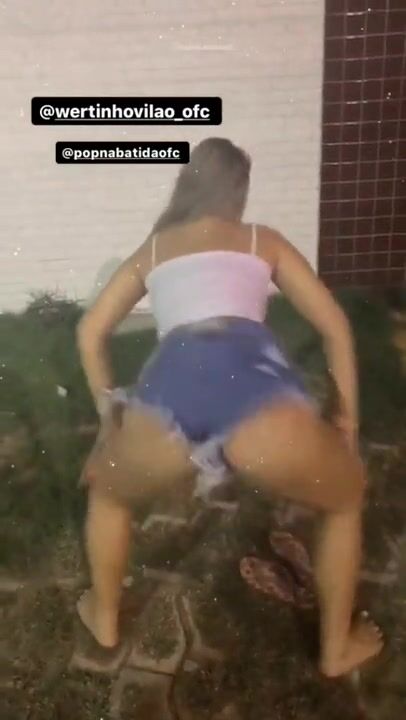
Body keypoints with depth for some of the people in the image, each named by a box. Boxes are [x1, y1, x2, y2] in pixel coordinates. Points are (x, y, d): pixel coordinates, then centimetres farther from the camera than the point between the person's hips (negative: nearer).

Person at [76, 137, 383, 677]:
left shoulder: (151, 248, 31)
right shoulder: (264, 240, 27)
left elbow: (91, 332, 29)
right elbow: (334, 324, 22)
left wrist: (111, 414, 38)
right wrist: (348, 418, 30)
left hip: (168, 395, 2)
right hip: (256, 396, -1)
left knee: (106, 490, 37)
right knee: (347, 498, 31)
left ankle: (105, 620, 53)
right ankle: (337, 647, 42)